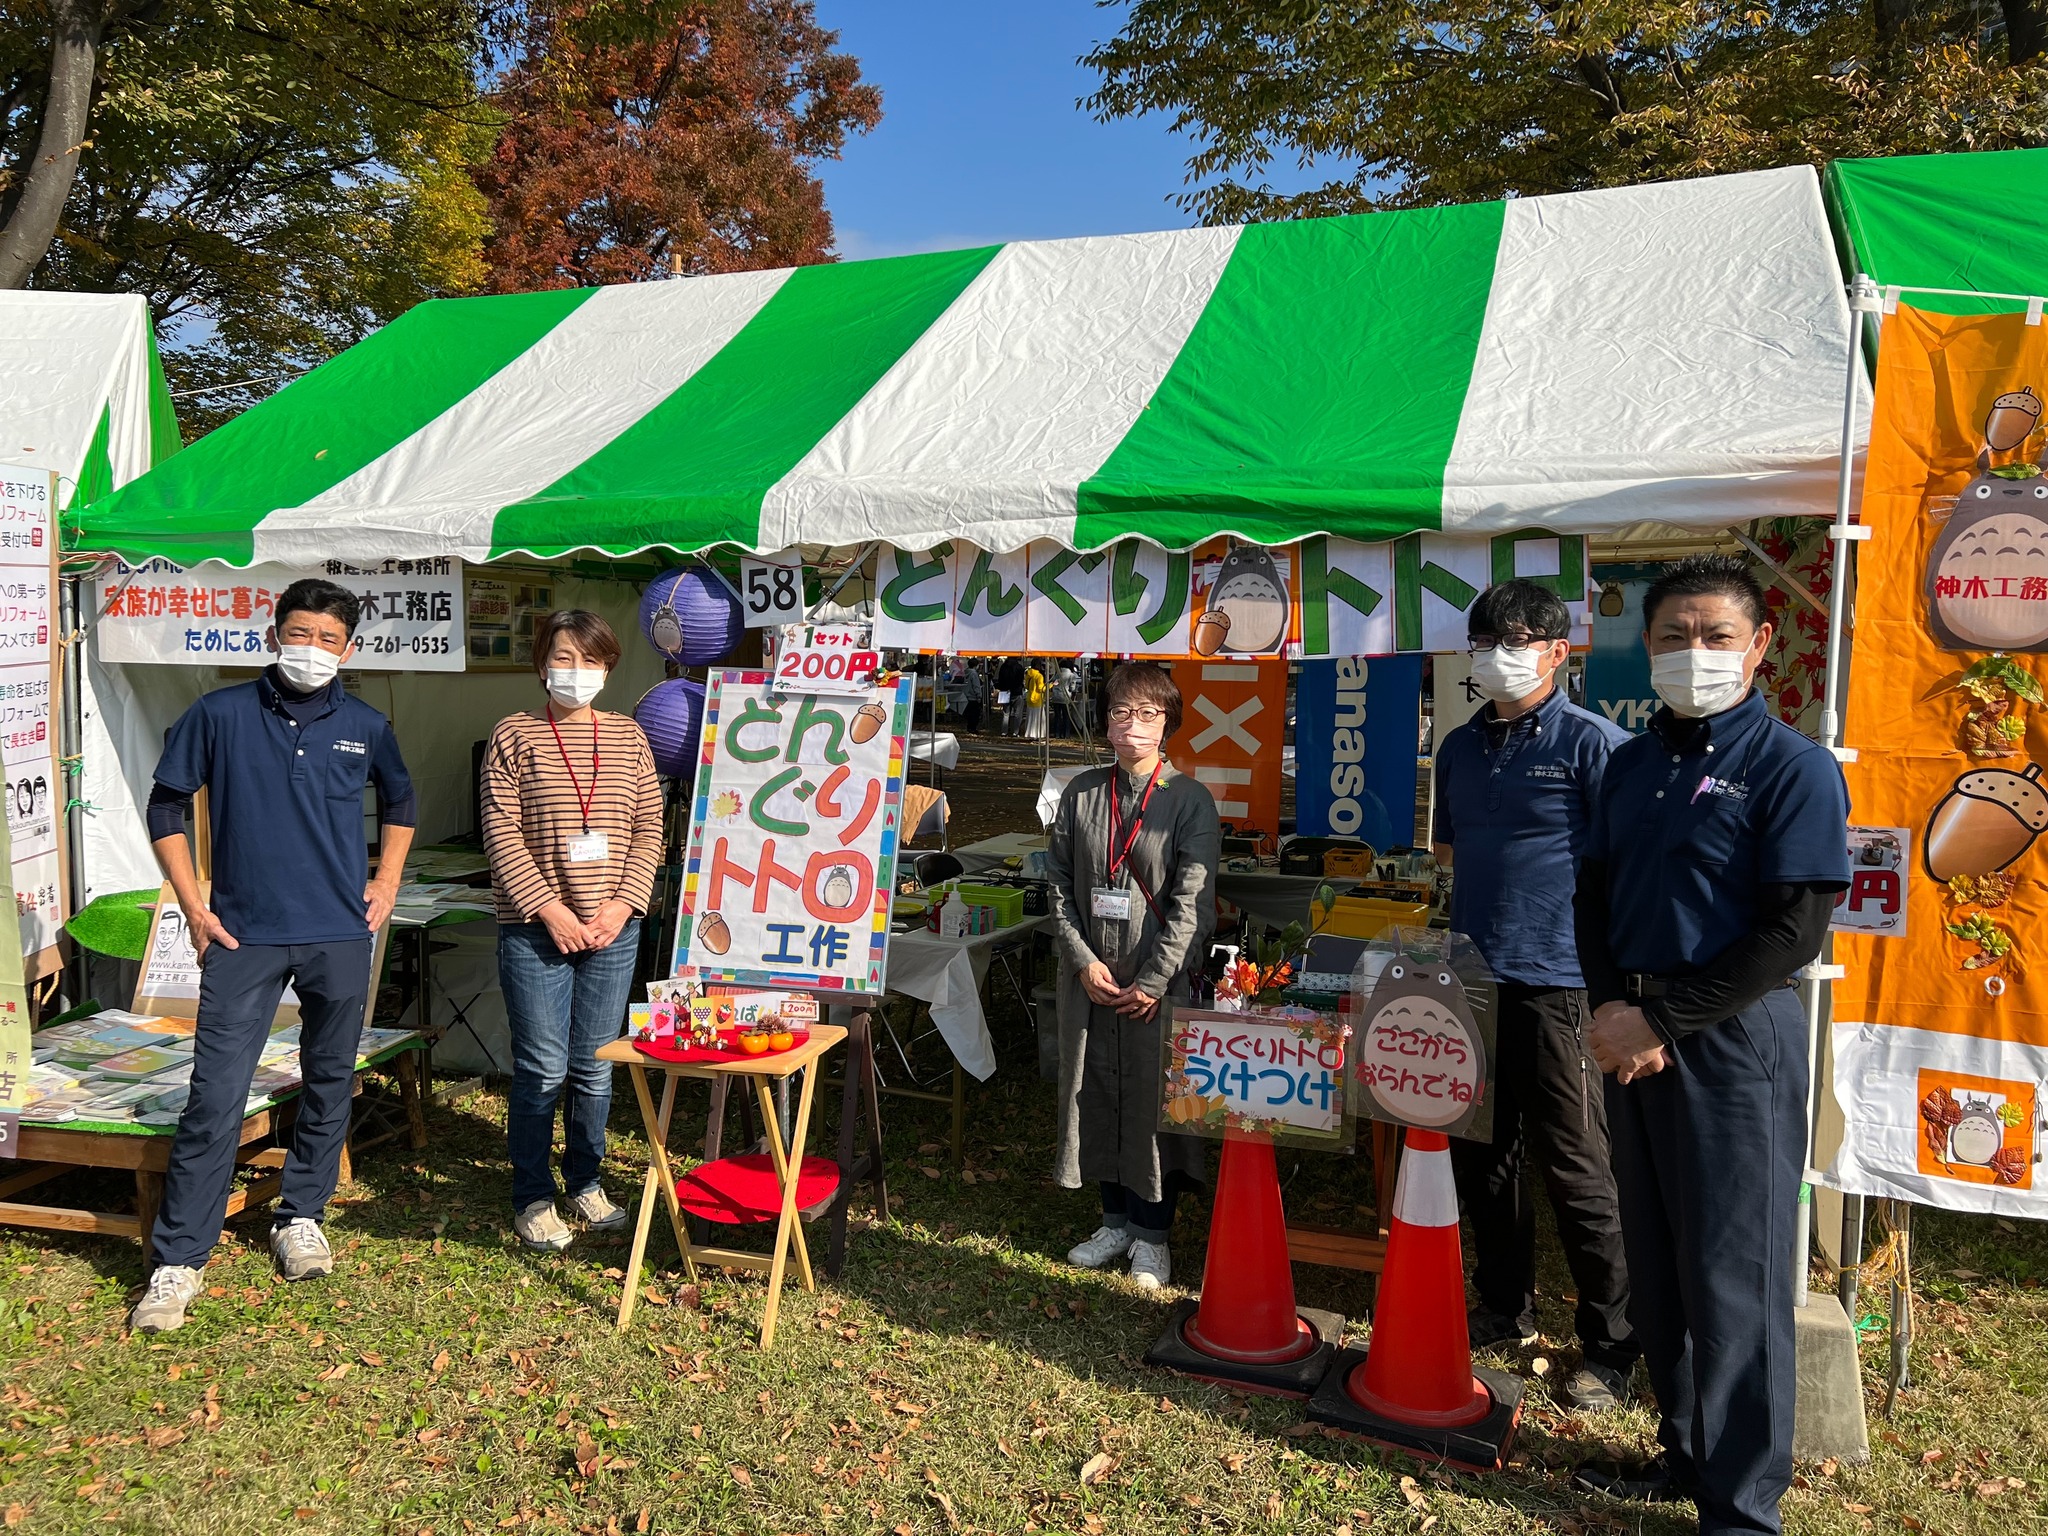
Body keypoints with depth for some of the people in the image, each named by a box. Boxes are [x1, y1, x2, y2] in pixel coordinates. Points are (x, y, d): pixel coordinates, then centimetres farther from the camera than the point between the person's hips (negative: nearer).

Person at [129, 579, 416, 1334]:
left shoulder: (365, 727, 3)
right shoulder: (220, 715, -3)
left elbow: (400, 801, 21)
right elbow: (167, 807, 5)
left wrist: (387, 882, 12)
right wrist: (193, 904, -1)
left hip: (340, 935, 3)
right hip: (244, 935, -2)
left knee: (330, 1085, 12)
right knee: (215, 1099, -4)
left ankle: (301, 1216, 31)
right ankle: (177, 1262, 6)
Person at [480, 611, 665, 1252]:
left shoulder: (628, 736, 9)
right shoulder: (516, 733, -1)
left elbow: (648, 829, 7)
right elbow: (501, 833, -6)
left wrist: (624, 904, -5)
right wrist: (550, 909, -13)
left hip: (613, 929, 3)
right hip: (536, 929, -3)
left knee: (594, 1067, 11)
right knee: (542, 1069, 1)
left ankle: (586, 1182, 28)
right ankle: (532, 1199, 16)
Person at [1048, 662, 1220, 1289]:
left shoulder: (1190, 800, -4)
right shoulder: (1082, 793, 7)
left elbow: (1192, 903, -9)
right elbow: (1060, 885, 6)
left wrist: (1153, 981, -13)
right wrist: (1083, 960, -5)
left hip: (1160, 984, -3)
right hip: (1090, 980, 4)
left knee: (1154, 1098, 2)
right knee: (1097, 1094, 10)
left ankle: (1152, 1234, 18)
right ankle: (1116, 1219, 28)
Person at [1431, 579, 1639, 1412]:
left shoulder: (1592, 741, -8)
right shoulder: (1460, 747, 12)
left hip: (1556, 979, -7)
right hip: (1471, 977, 7)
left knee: (1576, 1169, 0)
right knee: (1480, 1155, 15)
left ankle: (1610, 1345, 15)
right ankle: (1505, 1307, 33)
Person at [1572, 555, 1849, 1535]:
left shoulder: (1792, 768, -9)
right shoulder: (1631, 764, 10)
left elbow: (1793, 935, -14)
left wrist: (1658, 1021, -15)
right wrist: (1609, 1007, -5)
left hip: (1734, 1039, -6)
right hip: (1632, 1036, 6)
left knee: (1732, 1276, 1)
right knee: (1655, 1262, 15)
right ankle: (1685, 1451, 32)